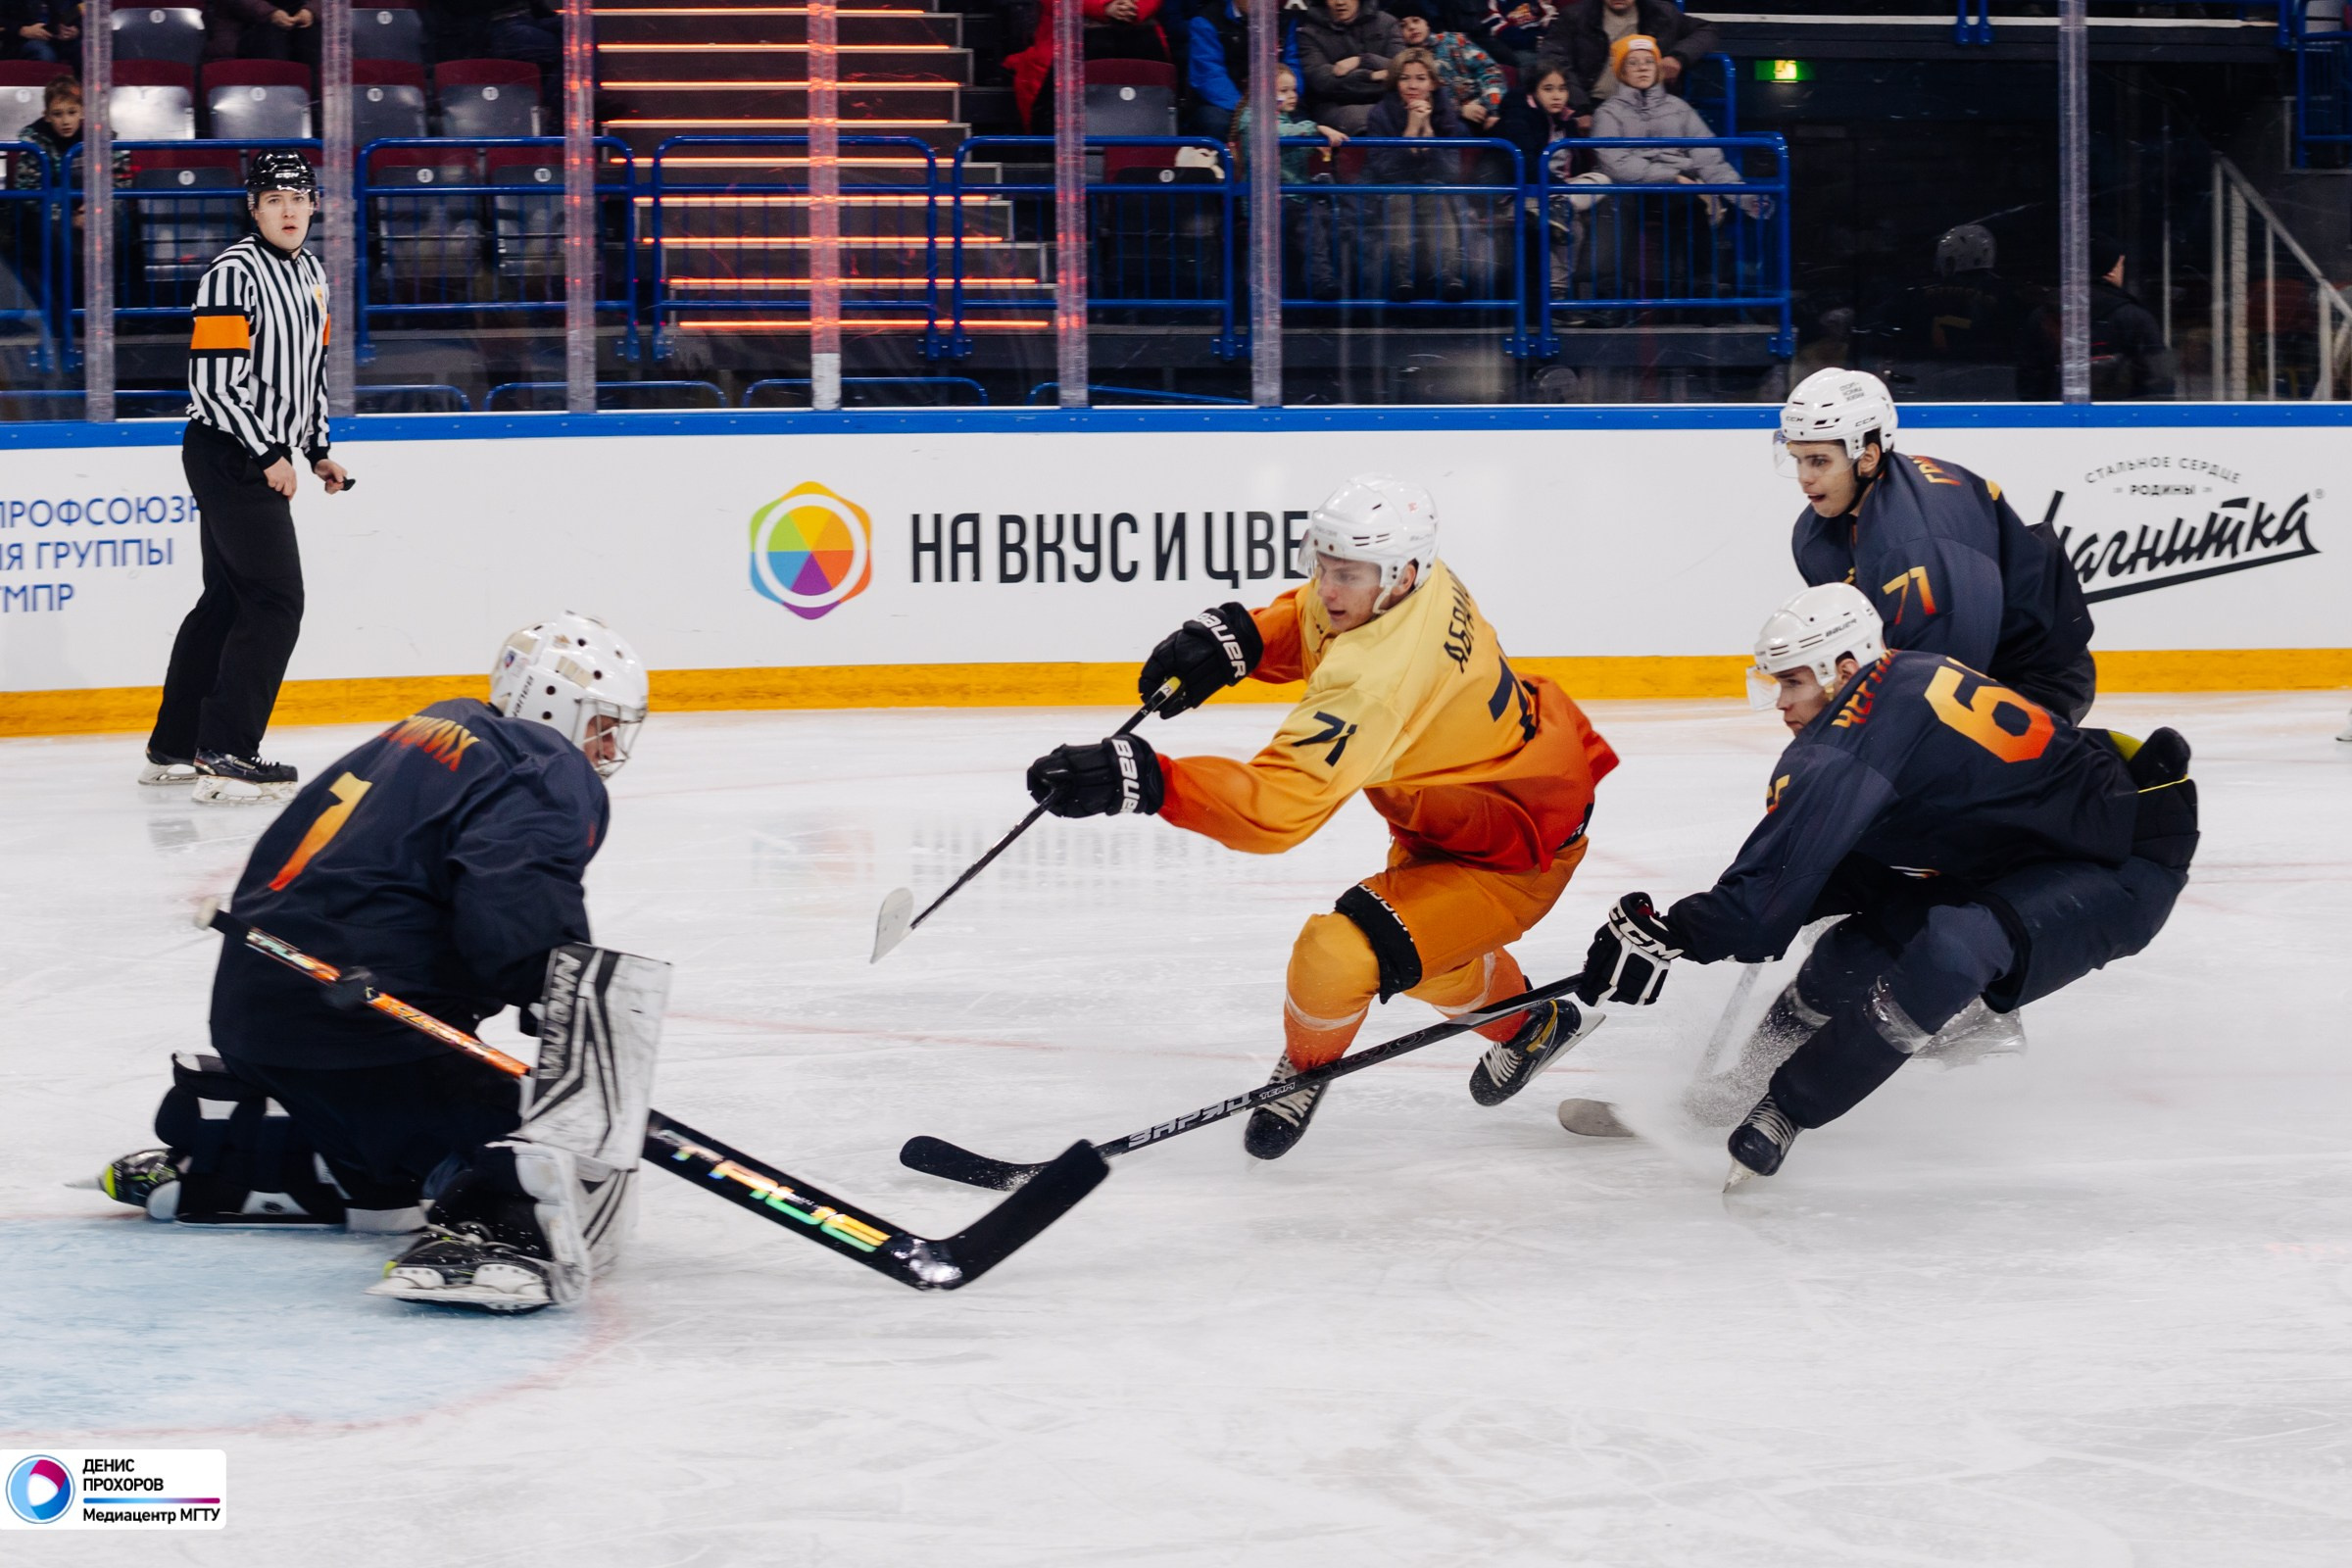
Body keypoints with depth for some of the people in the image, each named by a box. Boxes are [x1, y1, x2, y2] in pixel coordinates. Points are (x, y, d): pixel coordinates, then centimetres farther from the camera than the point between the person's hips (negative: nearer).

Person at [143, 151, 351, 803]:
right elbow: (213, 380, -20)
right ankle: (223, 755, -14)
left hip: (265, 456, 10)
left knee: (226, 601, 14)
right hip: (227, 452, -10)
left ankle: (173, 748, 21)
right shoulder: (234, 274, -16)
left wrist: (318, 450, 20)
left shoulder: (310, 273, 13)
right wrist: (268, 456, -18)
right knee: (274, 601, -14)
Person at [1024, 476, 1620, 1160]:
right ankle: (1529, 1025, 60)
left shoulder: (1376, 680, -40)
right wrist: (1233, 638, -10)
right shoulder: (1414, 584, -13)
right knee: (1425, 949, 32)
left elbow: (1275, 806, -46)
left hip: (1512, 855, -10)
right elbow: (1310, 619, 11)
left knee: (1338, 955, -22)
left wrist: (1137, 779, -54)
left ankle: (1304, 1068, 10)